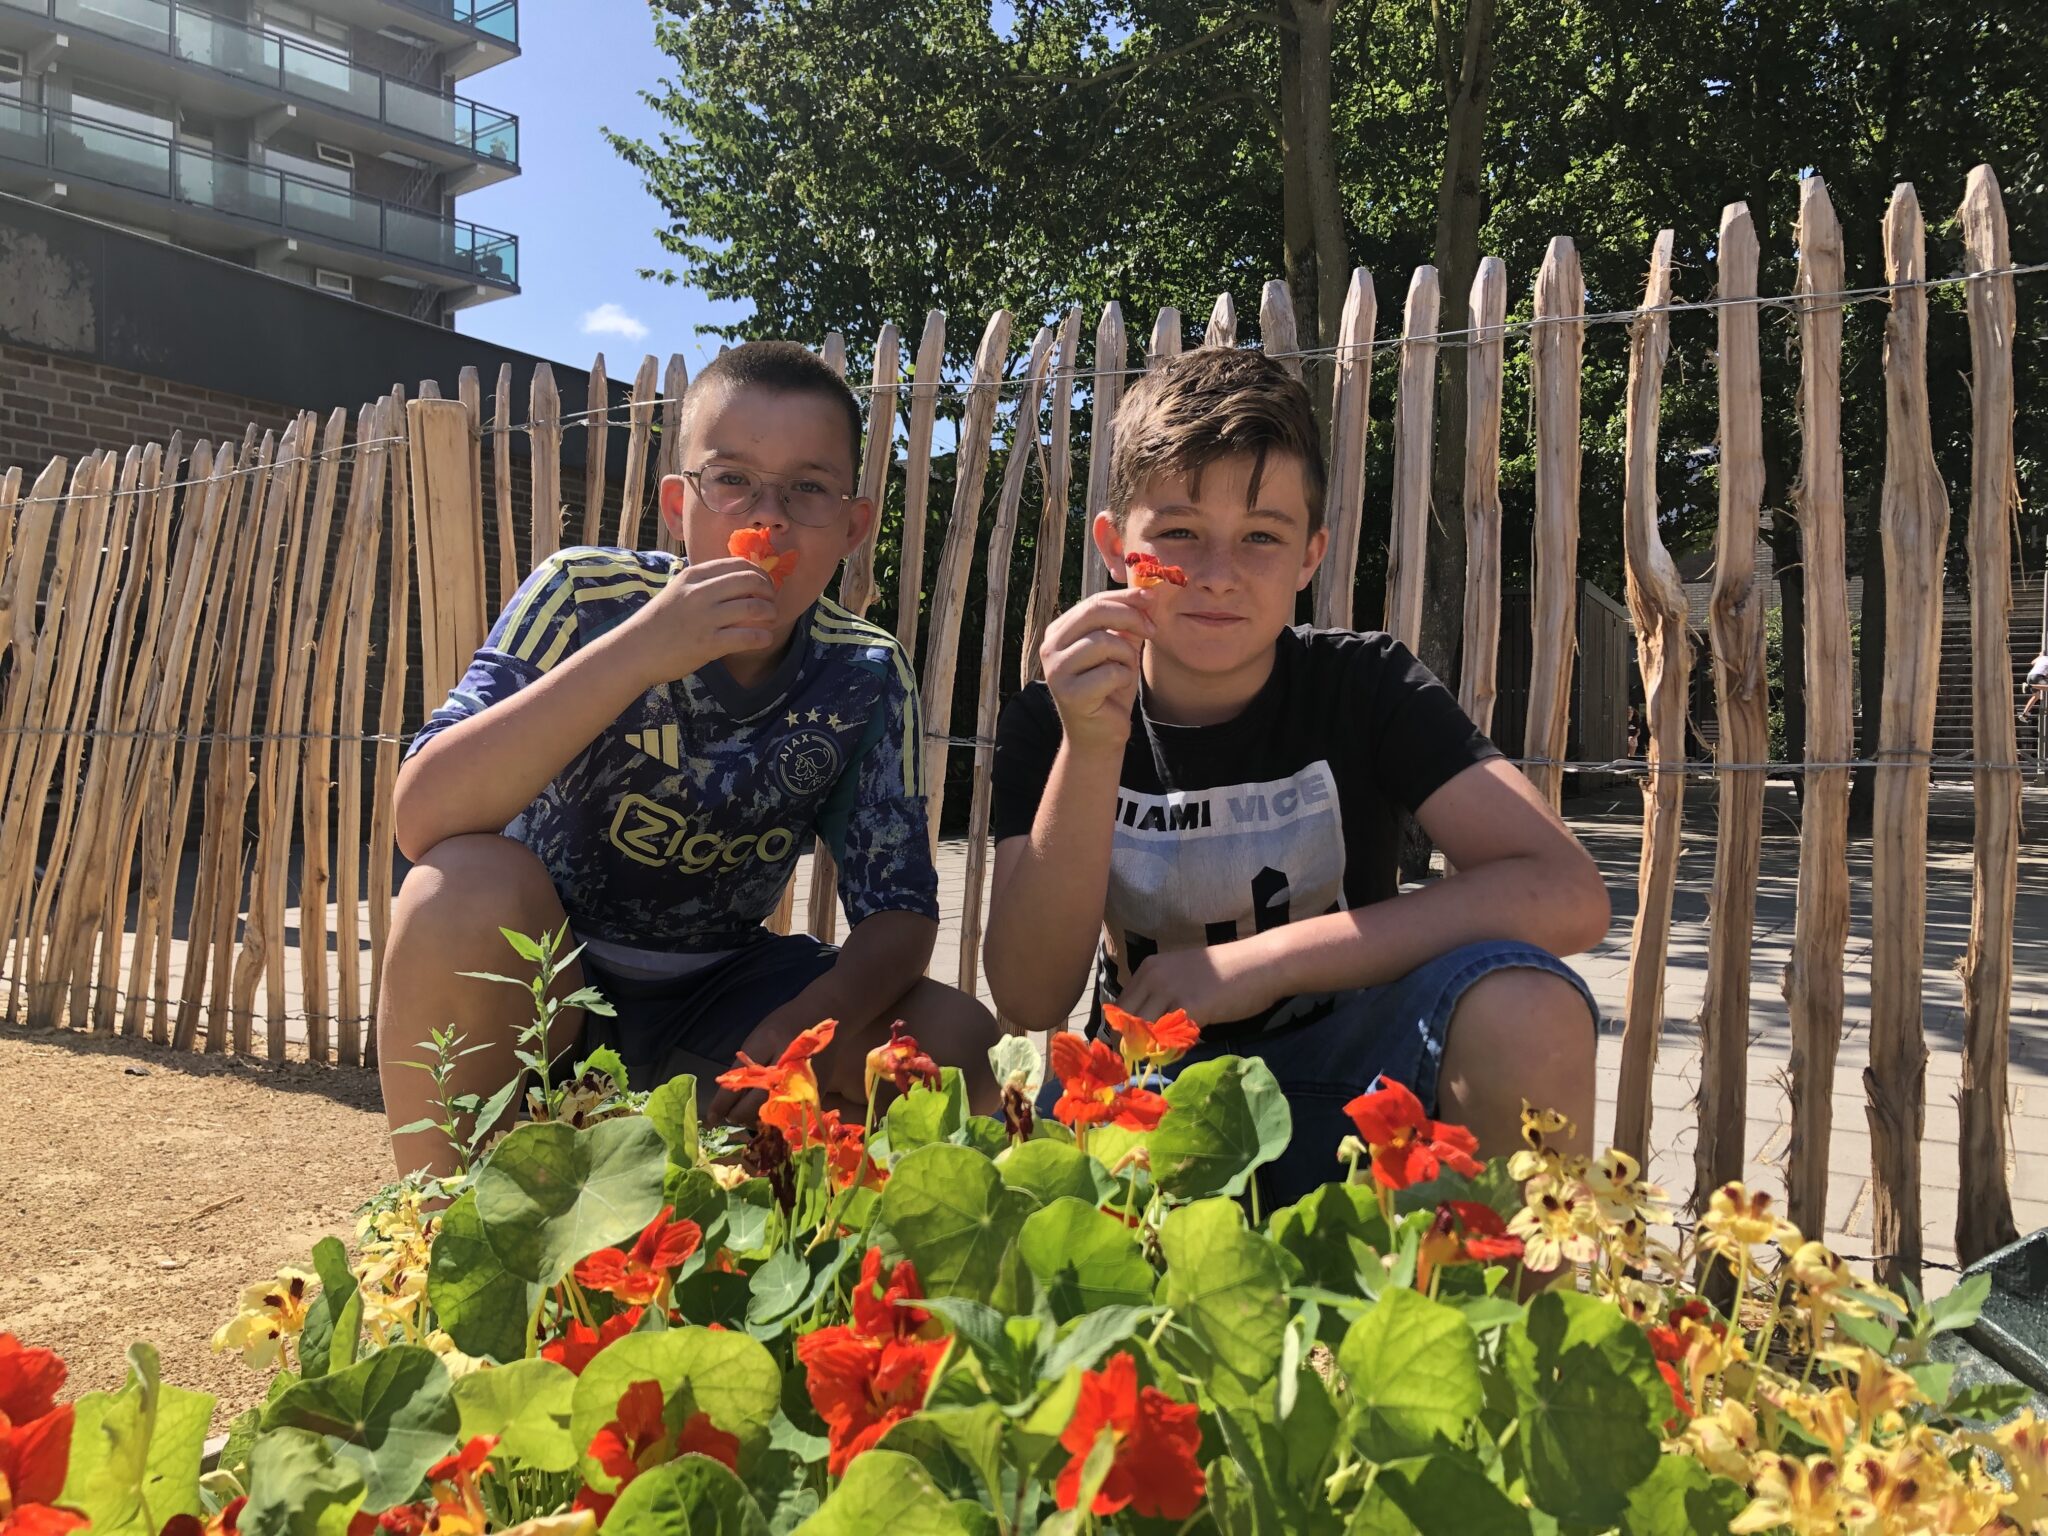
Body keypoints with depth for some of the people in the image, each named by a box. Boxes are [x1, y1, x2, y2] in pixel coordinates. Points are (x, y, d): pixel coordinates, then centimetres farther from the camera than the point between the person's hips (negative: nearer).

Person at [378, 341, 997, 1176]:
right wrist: (635, 652, -40)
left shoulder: (865, 678, -10)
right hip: (538, 978, -2)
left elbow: (899, 911, -10)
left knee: (957, 1045, -18)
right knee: (469, 888, -34)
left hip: (716, 998, 3)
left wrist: (802, 1027, -32)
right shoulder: (587, 597, -18)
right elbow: (423, 818, -30)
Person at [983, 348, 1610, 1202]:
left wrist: (1261, 959, -25)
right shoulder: (1048, 721, -6)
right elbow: (1032, 1000, -16)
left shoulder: (1363, 687, -8)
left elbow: (1566, 896, -21)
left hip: (1336, 1082, 1)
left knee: (1523, 1004, -30)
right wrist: (1091, 747, -29)